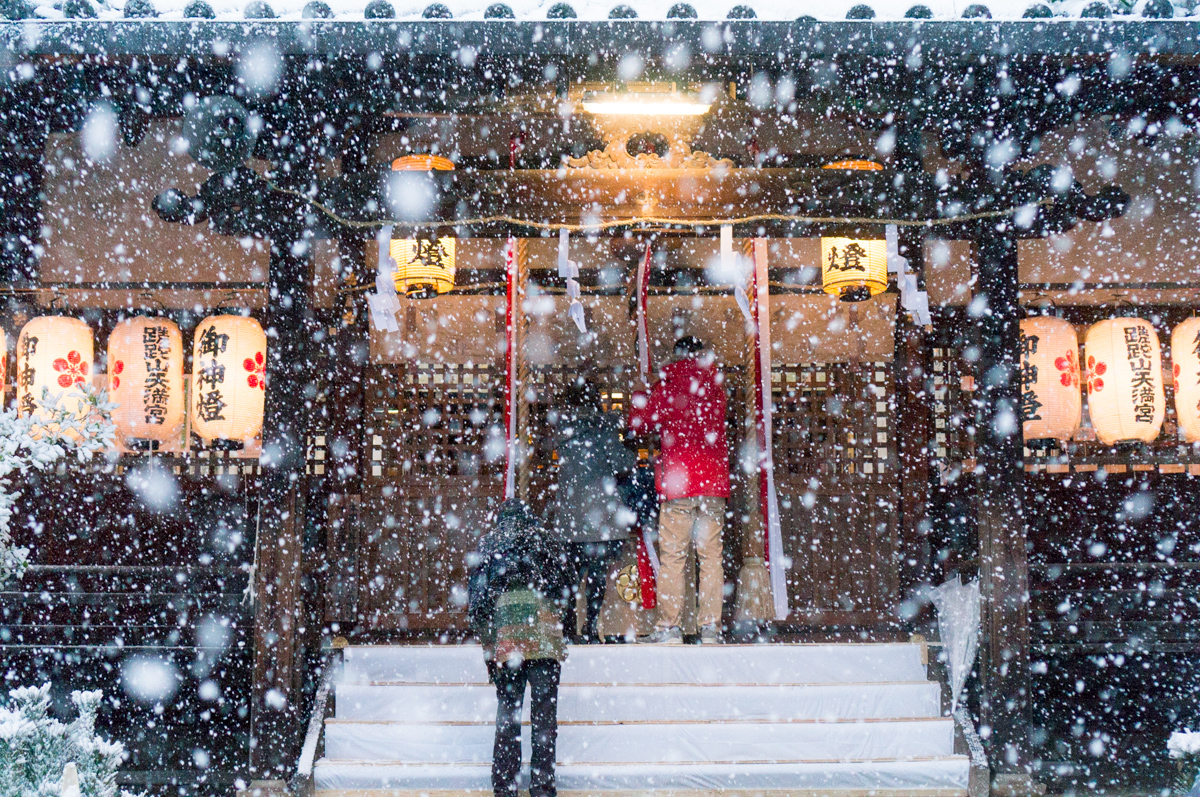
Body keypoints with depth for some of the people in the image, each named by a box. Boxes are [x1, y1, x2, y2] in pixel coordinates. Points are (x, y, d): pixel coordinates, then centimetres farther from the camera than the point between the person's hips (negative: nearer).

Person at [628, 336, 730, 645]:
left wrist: (639, 399, 20)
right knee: (711, 554, 5)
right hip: (714, 479, 3)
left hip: (677, 480, -3)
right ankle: (711, 626, 4)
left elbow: (638, 424, 3)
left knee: (672, 555, 0)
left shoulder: (667, 386, -1)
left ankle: (669, 627, -2)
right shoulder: (716, 387, 9)